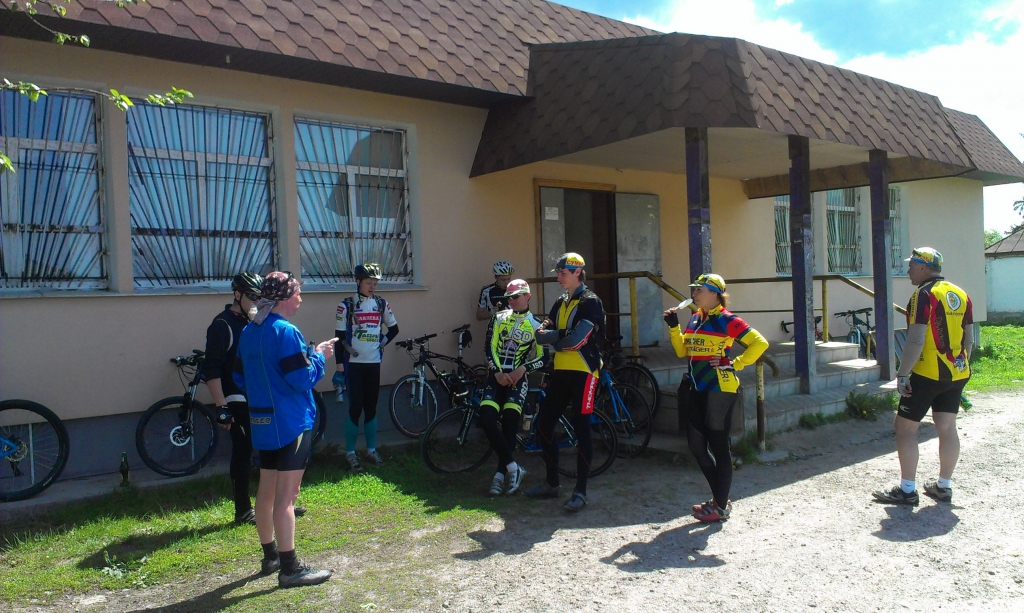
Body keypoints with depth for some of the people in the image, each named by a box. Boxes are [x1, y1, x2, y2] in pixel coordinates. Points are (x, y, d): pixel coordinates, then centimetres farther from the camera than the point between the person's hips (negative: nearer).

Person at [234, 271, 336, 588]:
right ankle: (290, 568, 0)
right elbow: (302, 379, -20)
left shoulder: (247, 332, 9)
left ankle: (270, 556, 29)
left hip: (261, 422, 9)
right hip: (291, 422, -9)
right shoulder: (285, 332, -18)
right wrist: (319, 355, -5)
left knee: (266, 490, 16)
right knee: (286, 494, -5)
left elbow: (240, 379, 15)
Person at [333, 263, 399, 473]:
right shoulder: (347, 305, -5)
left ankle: (371, 451, 20)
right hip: (354, 363, -3)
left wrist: (383, 342, 2)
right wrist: (339, 367, -9)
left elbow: (393, 329, 19)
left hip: (374, 363, 4)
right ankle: (350, 454, 7)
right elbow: (339, 337, -5)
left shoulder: (381, 304, 6)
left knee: (371, 407, 9)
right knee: (355, 408, -3)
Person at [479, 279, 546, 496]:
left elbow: (541, 358, 3)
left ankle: (500, 474, -1)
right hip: (496, 375, 2)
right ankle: (512, 467, -11)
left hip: (518, 377, -2)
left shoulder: (535, 325, 6)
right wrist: (497, 372, -10)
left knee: (510, 423, -11)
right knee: (487, 418, -17)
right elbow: (490, 348, 4)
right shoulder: (498, 318, 10)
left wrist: (523, 369, -14)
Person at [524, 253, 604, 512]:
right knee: (543, 424, 8)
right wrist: (544, 329, -15)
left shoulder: (590, 301, -7)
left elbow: (577, 339, -20)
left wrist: (550, 336, -8)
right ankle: (551, 483, 21)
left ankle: (580, 491, 4)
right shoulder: (560, 303, 17)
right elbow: (544, 335, 7)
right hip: (561, 371, 8)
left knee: (581, 429, -4)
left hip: (583, 372, -8)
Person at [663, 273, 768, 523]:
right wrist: (673, 326, 3)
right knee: (696, 444, 10)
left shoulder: (727, 321, -10)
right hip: (696, 388, 8)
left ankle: (721, 507, 10)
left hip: (719, 389, -8)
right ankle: (720, 496, 26)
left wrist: (735, 364, -14)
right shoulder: (694, 319, 12)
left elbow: (760, 343, -13)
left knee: (719, 446, 0)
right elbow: (682, 350, 13)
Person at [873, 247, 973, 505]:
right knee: (947, 428, 13)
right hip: (957, 373, 8)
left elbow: (916, 341, -20)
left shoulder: (924, 295, -14)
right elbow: (969, 338, 16)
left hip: (928, 374, -8)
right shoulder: (961, 295, 10)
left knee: (905, 426, -1)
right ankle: (943, 486, 22)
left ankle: (907, 490, 1)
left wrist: (902, 374, -17)